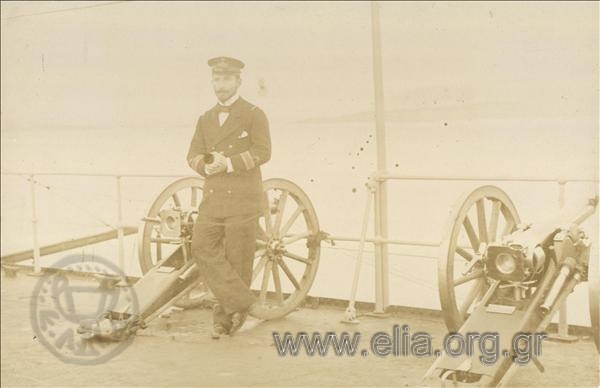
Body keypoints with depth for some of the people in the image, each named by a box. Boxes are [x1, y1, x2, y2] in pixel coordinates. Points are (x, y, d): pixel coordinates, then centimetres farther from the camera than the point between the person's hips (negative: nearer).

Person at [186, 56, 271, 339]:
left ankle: (225, 316, 12)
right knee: (202, 247, -10)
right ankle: (239, 300, -2)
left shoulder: (254, 115, 1)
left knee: (237, 259, -1)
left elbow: (263, 152, -11)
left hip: (242, 199, -5)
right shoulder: (205, 119, 17)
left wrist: (229, 164, -21)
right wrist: (206, 166, -13)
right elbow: (193, 155, 9)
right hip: (212, 198, 5)